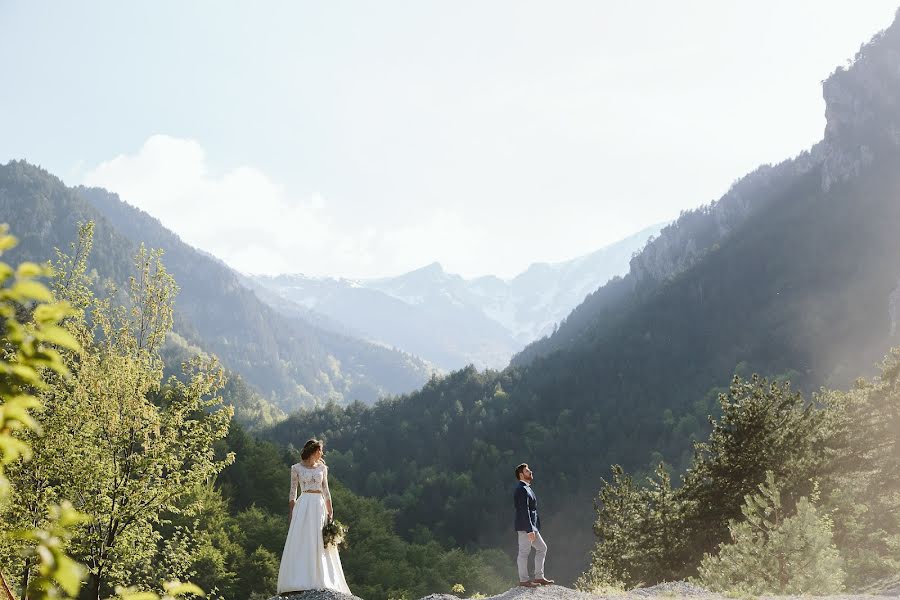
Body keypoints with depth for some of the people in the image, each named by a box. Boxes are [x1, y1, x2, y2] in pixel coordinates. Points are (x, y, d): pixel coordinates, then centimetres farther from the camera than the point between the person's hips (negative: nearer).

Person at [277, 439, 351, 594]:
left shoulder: (322, 468, 13)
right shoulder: (297, 468, 3)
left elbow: (326, 491, 14)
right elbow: (293, 492, 4)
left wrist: (330, 512, 6)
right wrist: (292, 513, -2)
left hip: (320, 507, 4)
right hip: (303, 507, -4)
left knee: (320, 544, 1)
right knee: (302, 542, -9)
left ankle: (321, 580, 3)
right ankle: (300, 581, -11)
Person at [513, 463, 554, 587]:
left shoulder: (527, 488, 17)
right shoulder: (522, 489, -16)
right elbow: (524, 511, -21)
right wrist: (530, 530, -24)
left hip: (531, 526, 11)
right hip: (525, 527, -11)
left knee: (542, 548, 13)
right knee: (524, 552, -3)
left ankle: (539, 577, 16)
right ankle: (523, 580, 3)